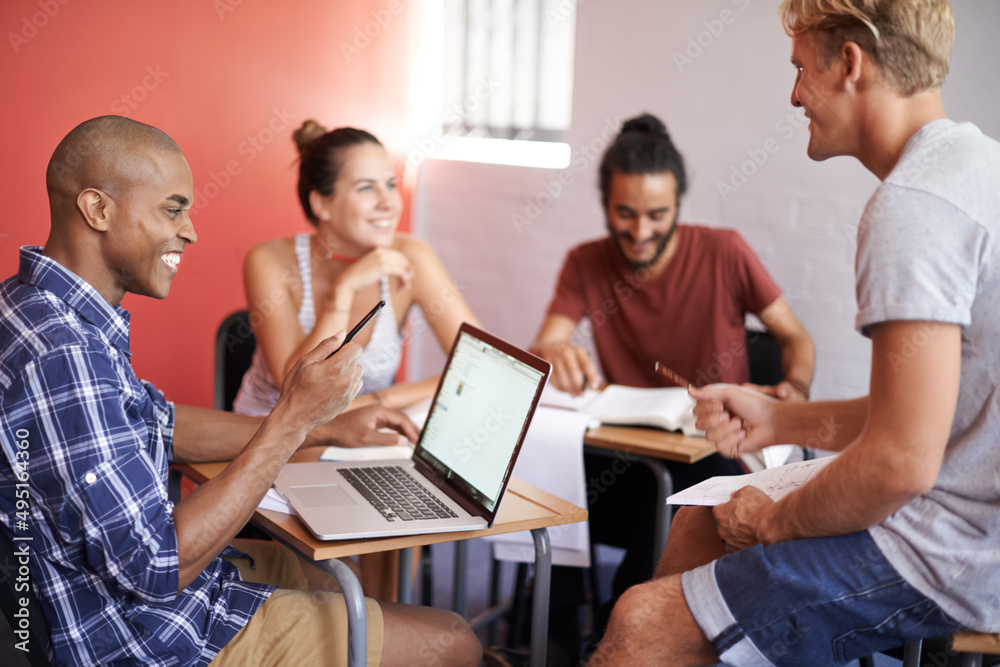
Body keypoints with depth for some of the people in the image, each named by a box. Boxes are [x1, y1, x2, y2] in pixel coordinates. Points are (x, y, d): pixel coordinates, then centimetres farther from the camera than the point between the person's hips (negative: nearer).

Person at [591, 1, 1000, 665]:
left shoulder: (913, 205, -22)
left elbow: (902, 463, -27)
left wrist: (773, 522, -9)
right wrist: (781, 421, 12)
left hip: (946, 560, -11)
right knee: (697, 525, 22)